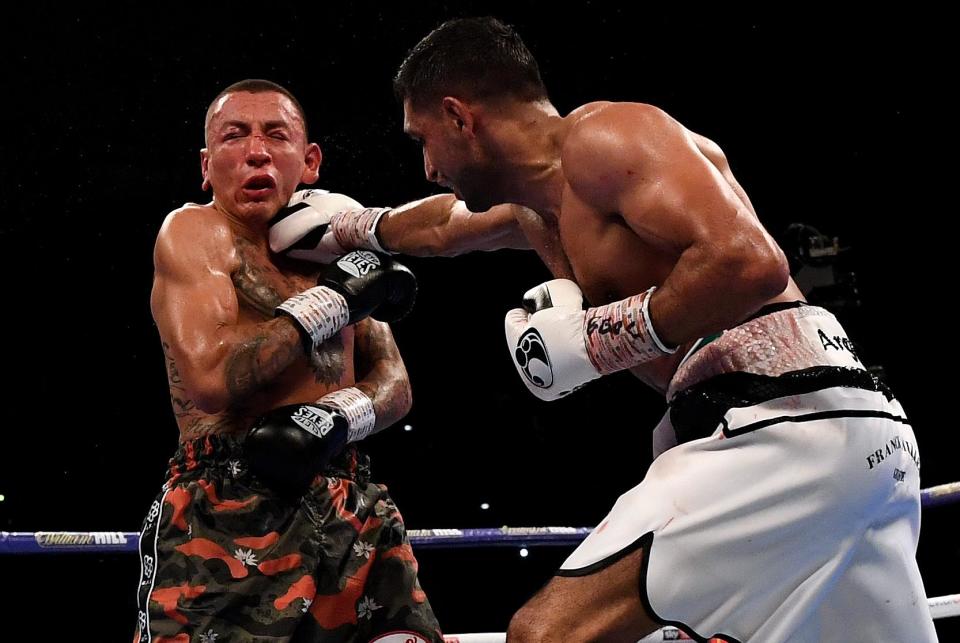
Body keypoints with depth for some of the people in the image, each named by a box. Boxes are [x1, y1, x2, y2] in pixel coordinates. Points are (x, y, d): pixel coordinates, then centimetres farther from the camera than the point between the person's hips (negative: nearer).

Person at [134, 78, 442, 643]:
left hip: (353, 510, 5)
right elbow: (210, 376, -18)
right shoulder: (194, 231, -2)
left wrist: (336, 416, -8)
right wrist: (337, 297, -11)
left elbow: (394, 382, 15)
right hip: (224, 517, -5)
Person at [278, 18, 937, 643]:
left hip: (789, 424, -11)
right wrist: (347, 228, 56)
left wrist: (597, 338, -13)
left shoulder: (599, 136, -7)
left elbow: (750, 263, -21)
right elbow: (442, 225, 45)